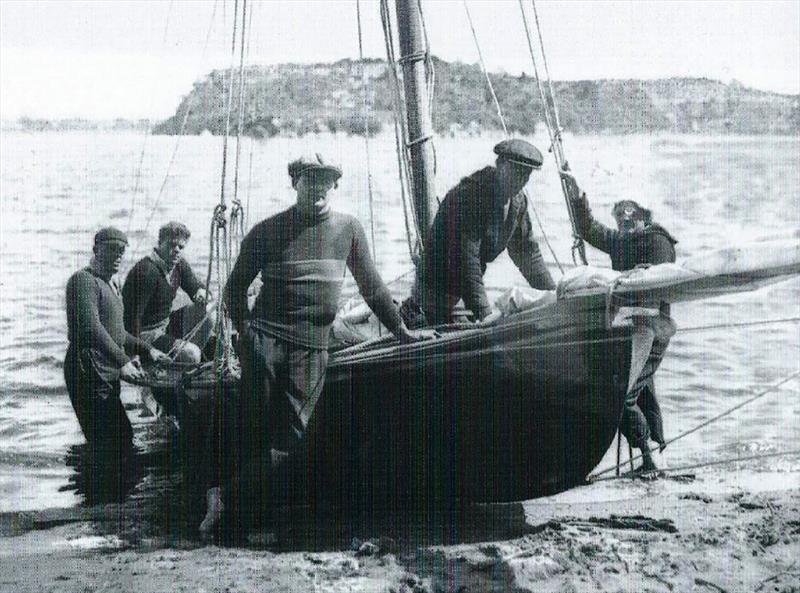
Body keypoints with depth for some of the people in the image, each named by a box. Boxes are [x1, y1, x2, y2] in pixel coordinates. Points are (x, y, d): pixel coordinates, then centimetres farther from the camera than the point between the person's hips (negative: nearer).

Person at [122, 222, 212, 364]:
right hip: (146, 333, -9)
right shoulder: (146, 271, -25)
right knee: (189, 354, -25)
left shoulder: (180, 265, 3)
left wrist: (201, 293, -14)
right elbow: (133, 315, -27)